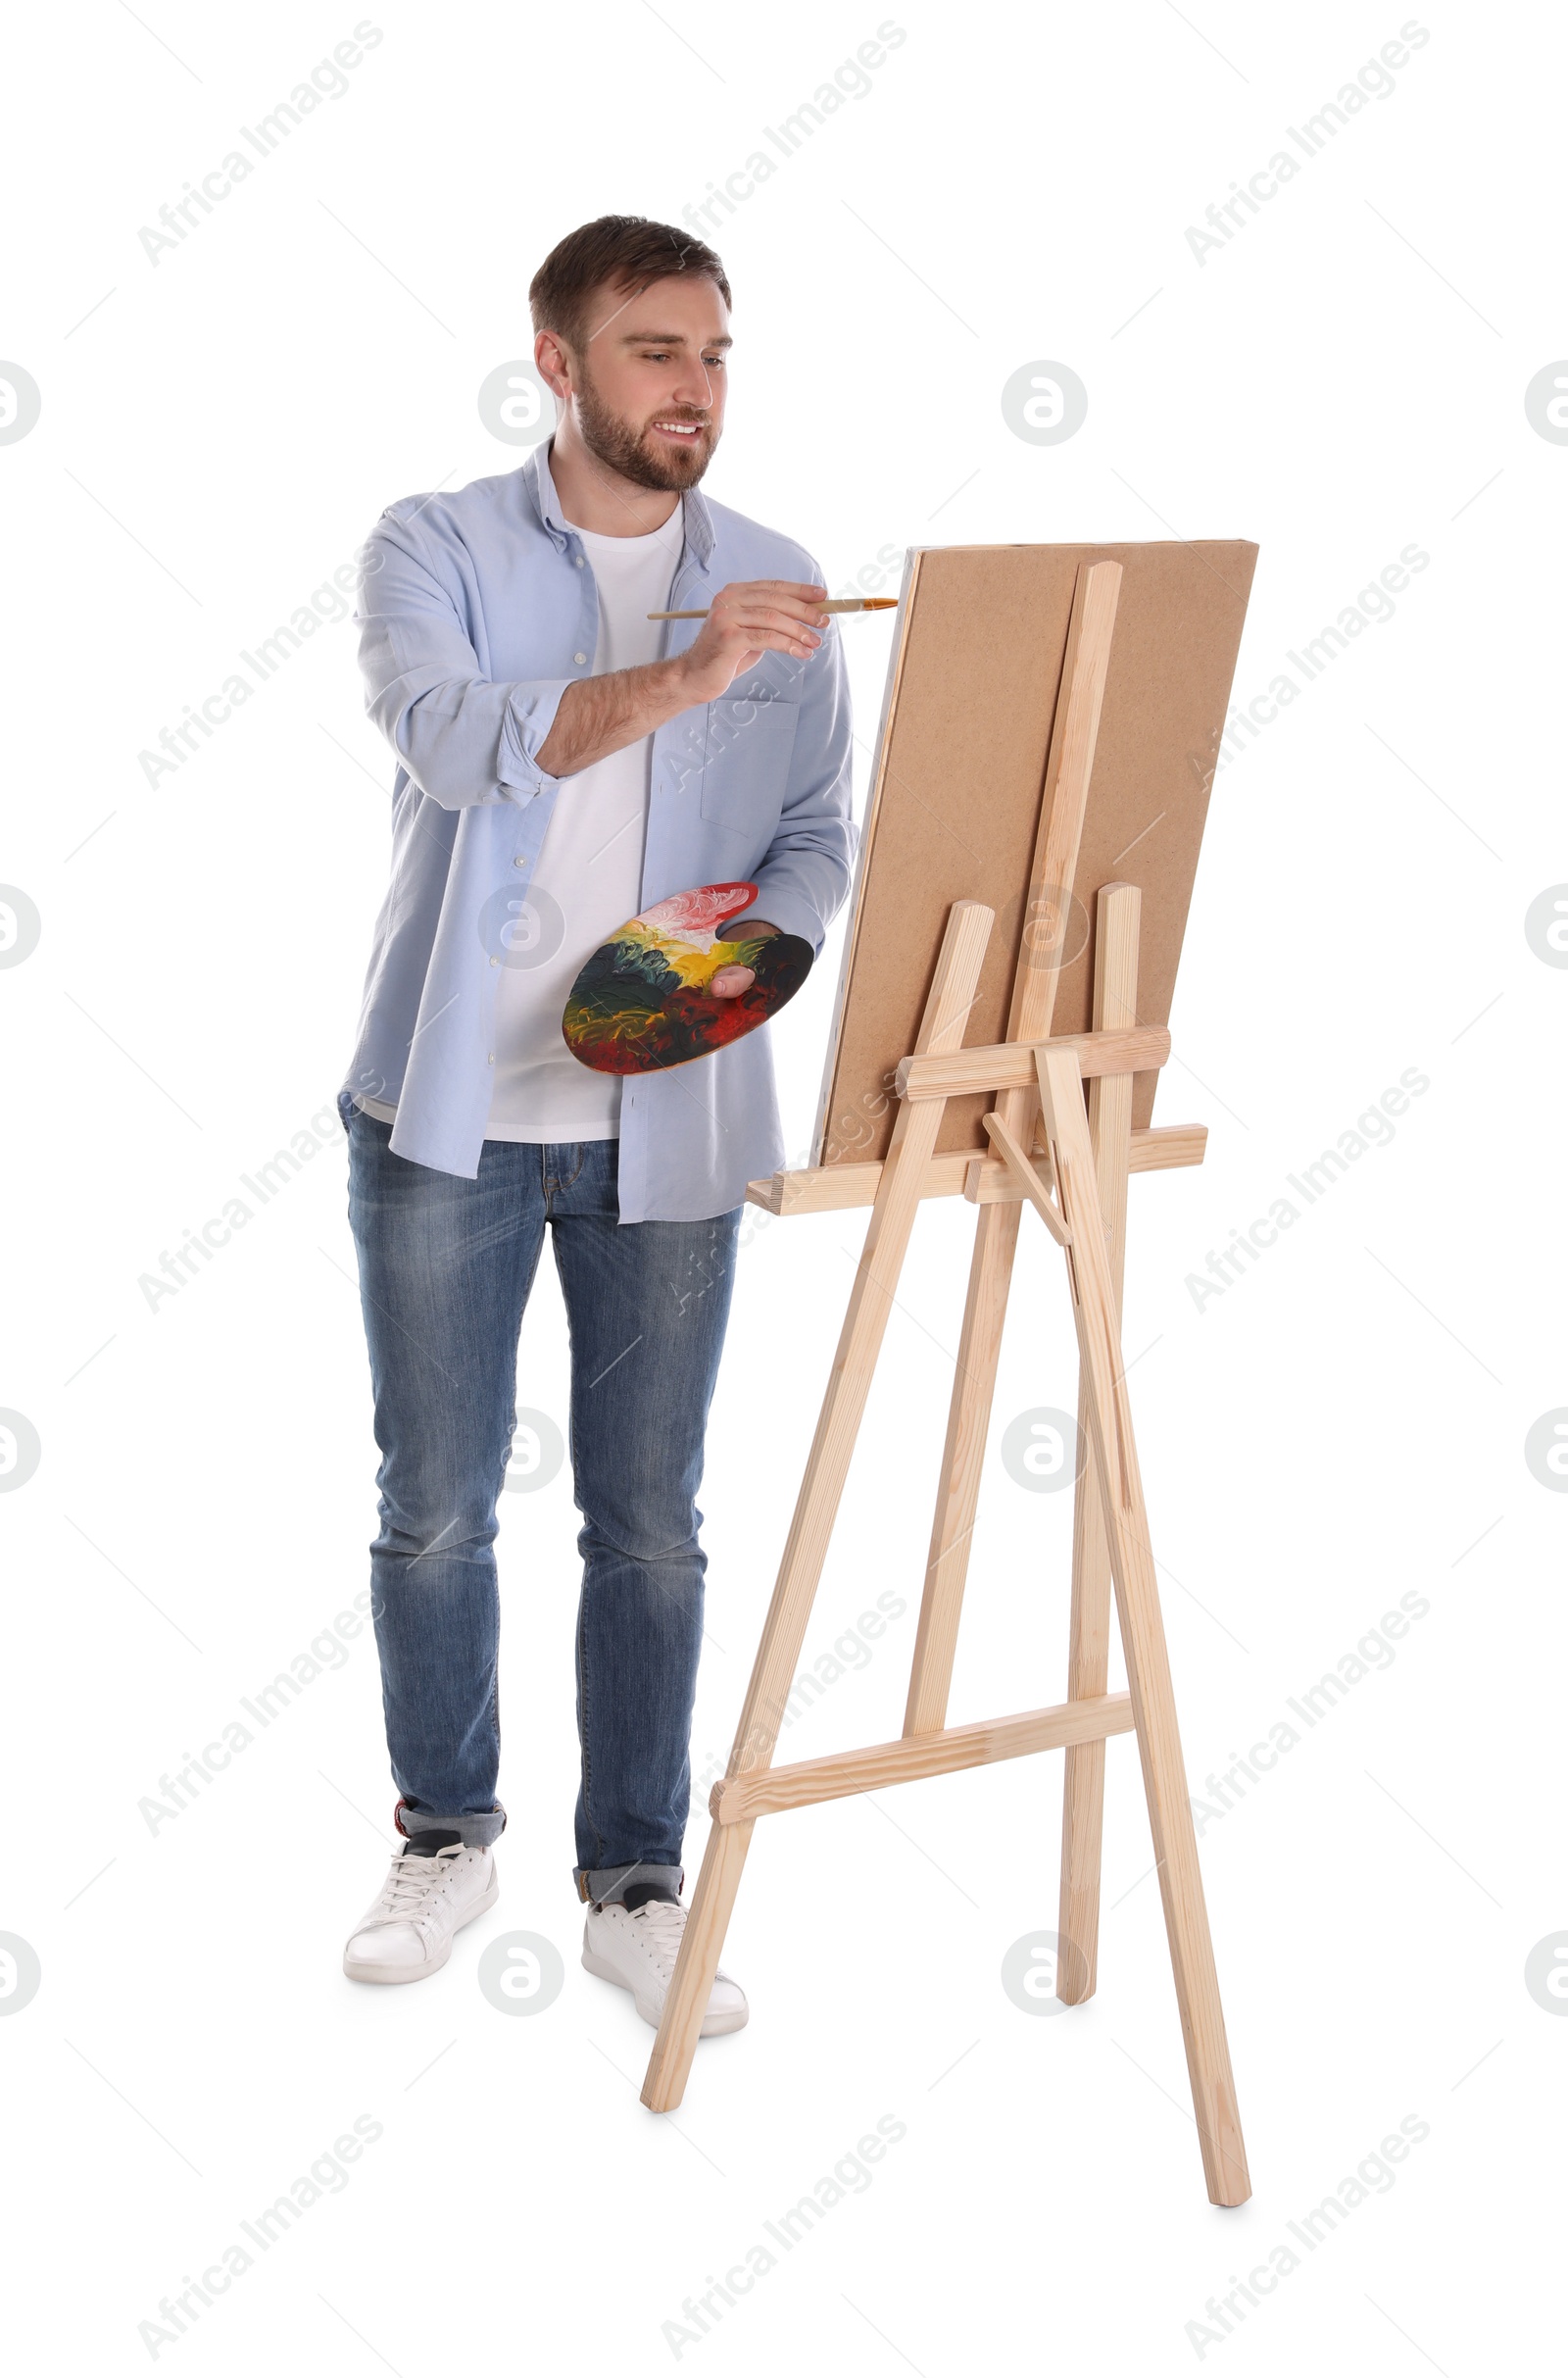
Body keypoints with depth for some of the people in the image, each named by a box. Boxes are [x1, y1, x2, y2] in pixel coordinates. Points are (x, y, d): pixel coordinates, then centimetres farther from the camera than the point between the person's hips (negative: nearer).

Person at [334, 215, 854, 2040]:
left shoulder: (775, 585, 7)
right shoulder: (435, 549, -2)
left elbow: (820, 839, 10)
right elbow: (451, 734, -22)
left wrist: (752, 933, -12)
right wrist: (672, 681, -36)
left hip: (669, 1120, 2)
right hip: (449, 1113, -1)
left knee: (649, 1526, 5)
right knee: (434, 1507, 8)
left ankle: (635, 1886, 17)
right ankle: (446, 1837, 27)